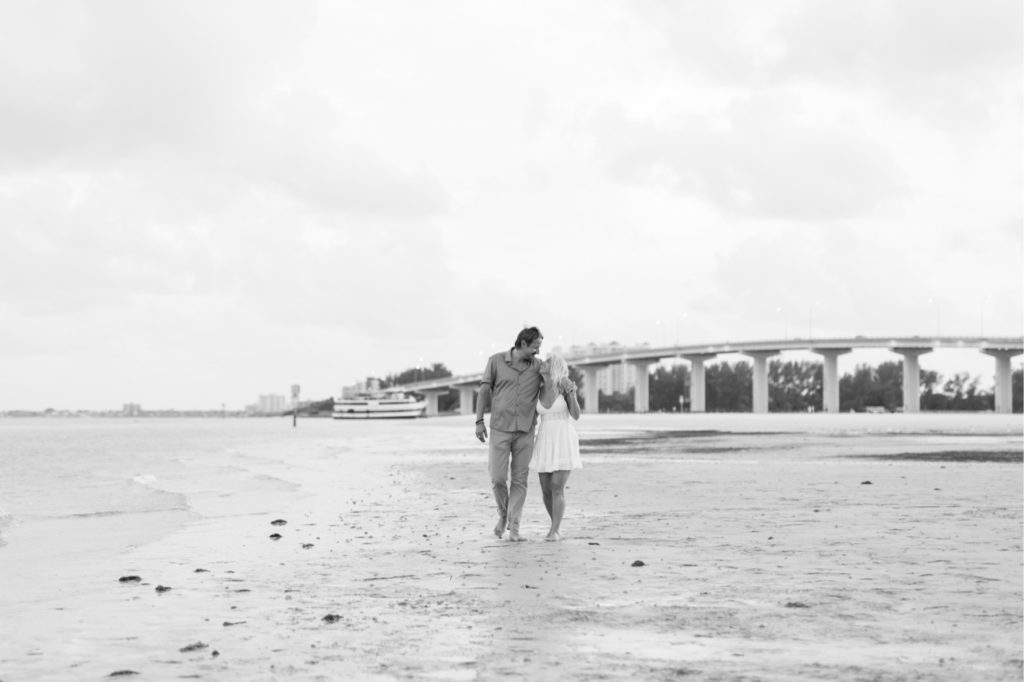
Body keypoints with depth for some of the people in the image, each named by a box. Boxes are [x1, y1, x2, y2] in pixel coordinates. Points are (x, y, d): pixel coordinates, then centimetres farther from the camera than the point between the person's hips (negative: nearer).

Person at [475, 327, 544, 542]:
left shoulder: (538, 367, 2)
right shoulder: (496, 361, -2)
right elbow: (484, 391, 2)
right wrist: (479, 421, -3)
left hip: (525, 431, 1)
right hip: (500, 429, -1)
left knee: (520, 480, 0)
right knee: (498, 478, -4)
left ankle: (514, 528, 5)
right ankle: (503, 514, 24)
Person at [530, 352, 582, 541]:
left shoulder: (566, 385, -8)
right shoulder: (539, 389, 5)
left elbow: (576, 416, -11)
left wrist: (572, 394, -26)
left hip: (565, 440, -5)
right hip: (545, 442, 5)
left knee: (557, 488, -15)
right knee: (546, 490, 3)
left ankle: (554, 531, -7)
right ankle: (557, 527, 23)